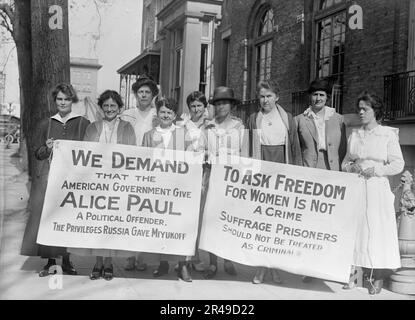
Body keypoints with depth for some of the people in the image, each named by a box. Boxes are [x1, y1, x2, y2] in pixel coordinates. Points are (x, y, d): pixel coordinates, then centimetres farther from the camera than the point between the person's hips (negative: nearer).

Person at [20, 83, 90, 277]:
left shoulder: (83, 124, 5)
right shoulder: (46, 124, 13)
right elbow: (37, 153, 14)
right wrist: (47, 148, -6)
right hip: (48, 176, 2)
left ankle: (66, 259, 11)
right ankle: (50, 261, 7)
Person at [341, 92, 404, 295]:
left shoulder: (388, 135, 0)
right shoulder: (354, 135, 11)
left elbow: (398, 164, -2)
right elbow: (345, 162, 17)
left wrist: (375, 170, -13)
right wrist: (351, 167, -5)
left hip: (377, 189, -3)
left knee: (377, 230, -2)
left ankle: (378, 278, 8)